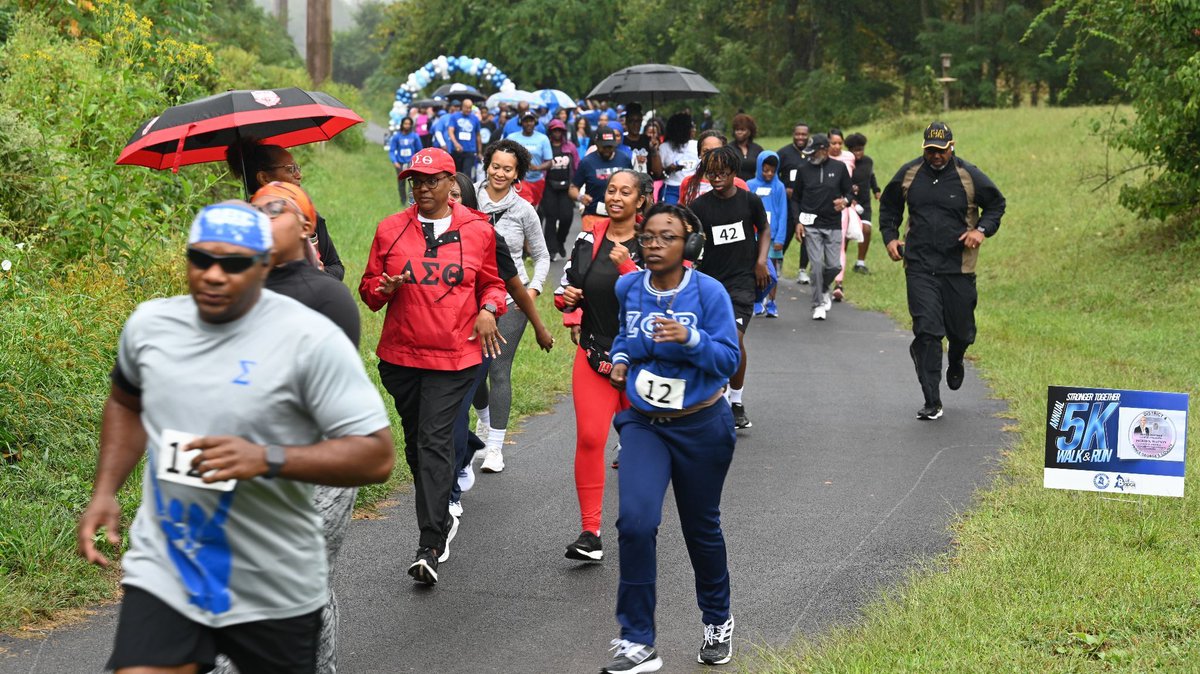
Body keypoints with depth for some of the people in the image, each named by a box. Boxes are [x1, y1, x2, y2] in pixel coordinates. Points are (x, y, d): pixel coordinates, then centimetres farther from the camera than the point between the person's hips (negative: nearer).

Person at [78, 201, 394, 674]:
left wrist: (267, 458, -28)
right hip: (163, 572, 3)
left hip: (273, 592, -3)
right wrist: (105, 491, 9)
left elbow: (376, 456, -17)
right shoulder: (149, 324, 1)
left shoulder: (310, 340, -15)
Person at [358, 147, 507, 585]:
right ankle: (442, 520, 34)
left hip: (454, 356, -3)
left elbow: (491, 283, 17)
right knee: (416, 442, 13)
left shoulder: (477, 231, 3)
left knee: (435, 444, -11)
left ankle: (430, 548, -14)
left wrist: (489, 309, -4)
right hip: (399, 354, 3)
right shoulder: (390, 229, 5)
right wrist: (385, 288, -12)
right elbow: (368, 287, 11)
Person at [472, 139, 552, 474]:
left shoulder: (524, 211, 0)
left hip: (510, 299, -2)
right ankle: (484, 418, 40)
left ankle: (495, 446, -1)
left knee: (499, 370, -7)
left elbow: (541, 256, 12)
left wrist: (533, 289, -2)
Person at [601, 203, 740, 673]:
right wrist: (620, 357, 0)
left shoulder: (708, 292, -14)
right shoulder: (626, 288, -3)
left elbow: (729, 359, -15)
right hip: (643, 424, 2)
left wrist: (690, 339, -31)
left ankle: (717, 622, 40)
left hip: (701, 427, -2)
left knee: (702, 528, 14)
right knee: (635, 521, -18)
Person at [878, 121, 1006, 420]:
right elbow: (888, 207, 19)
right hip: (919, 267, 0)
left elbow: (997, 204, 10)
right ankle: (932, 402, -6)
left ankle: (955, 363, 48)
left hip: (958, 268, 0)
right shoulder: (908, 174, 3)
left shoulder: (969, 176, -3)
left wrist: (981, 230, -6)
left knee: (960, 330, 9)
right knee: (926, 331, -10)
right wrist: (890, 237, 6)